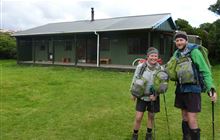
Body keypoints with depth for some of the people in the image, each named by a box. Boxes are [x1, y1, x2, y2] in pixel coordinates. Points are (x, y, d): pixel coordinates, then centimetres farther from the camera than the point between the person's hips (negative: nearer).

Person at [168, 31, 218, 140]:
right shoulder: (176, 54, 7)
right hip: (181, 89, 6)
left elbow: (205, 71, -15)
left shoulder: (194, 52, -12)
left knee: (192, 120, -8)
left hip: (192, 89, -6)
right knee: (184, 117, 17)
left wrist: (211, 88, -23)